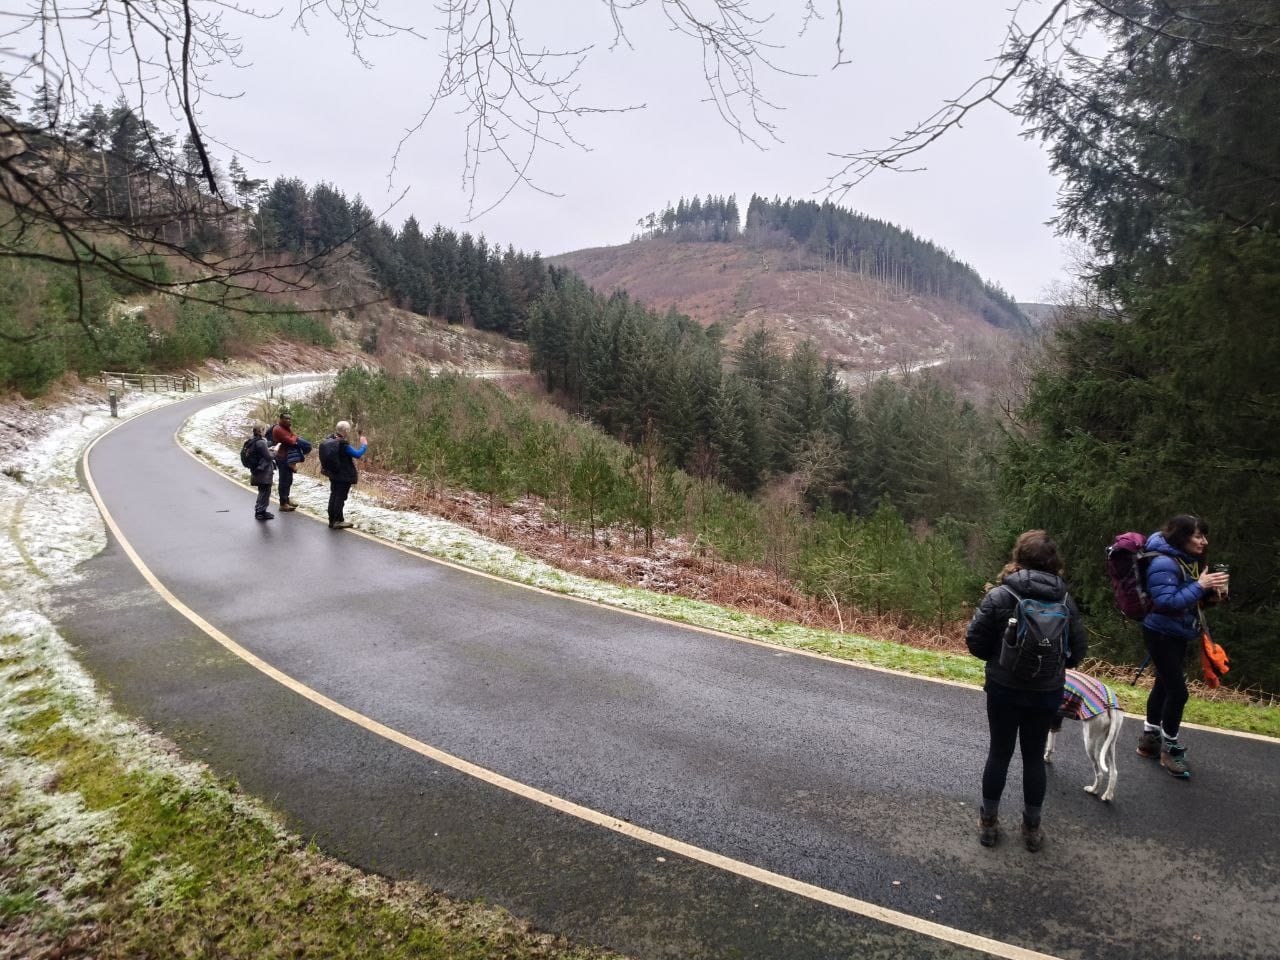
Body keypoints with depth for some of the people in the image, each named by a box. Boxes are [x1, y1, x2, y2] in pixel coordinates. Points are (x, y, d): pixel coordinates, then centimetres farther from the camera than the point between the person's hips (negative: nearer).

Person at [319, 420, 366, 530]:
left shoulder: (328, 441, -2)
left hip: (333, 474, 8)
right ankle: (338, 521, 8)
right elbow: (358, 454, -19)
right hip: (344, 476, -8)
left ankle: (332, 519, 24)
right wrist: (364, 445, -5)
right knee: (340, 497, 2)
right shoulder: (343, 445, -25)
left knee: (333, 496, 16)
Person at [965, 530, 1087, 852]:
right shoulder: (1064, 600, -6)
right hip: (1047, 692, 2)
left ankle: (988, 823, 25)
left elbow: (975, 641, -12)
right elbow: (1078, 648, 1)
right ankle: (1032, 828, 27)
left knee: (999, 754, 13)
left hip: (1004, 689, -2)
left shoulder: (999, 596, -16)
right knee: (1034, 757, 16)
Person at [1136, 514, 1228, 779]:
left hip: (1177, 635, 10)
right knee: (1178, 692, -7)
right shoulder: (1164, 563, -23)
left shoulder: (1188, 560, 6)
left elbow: (1189, 596, 12)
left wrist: (1211, 592, -6)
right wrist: (1200, 586, -29)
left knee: (1164, 685, 17)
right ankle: (1169, 749, 9)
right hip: (1161, 635, -9)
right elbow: (1166, 602, -28)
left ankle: (1149, 739, 29)